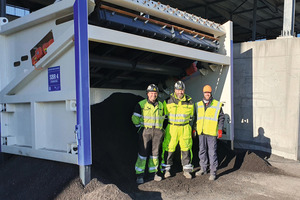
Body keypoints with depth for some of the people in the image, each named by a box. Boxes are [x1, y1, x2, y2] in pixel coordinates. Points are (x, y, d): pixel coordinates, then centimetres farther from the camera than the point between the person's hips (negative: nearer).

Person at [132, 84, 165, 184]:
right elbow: (135, 118, 1)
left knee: (155, 152, 9)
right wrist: (141, 126, 2)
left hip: (157, 132, 4)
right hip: (145, 131, -4)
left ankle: (153, 172, 21)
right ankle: (140, 175, 3)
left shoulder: (161, 105, 12)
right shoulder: (141, 104, -2)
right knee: (143, 152, -5)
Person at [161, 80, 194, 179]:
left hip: (185, 128, 2)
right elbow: (164, 115, 6)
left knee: (186, 149, 6)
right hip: (171, 128, -2)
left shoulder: (189, 101, 5)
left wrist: (191, 128, 13)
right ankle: (166, 169, 16)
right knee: (169, 148, 1)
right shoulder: (168, 101, -2)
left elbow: (191, 116, 14)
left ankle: (186, 170, 18)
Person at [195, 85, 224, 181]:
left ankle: (213, 172, 5)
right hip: (201, 132, 4)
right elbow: (195, 118, 18)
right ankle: (203, 169, 25)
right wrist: (194, 128, 14)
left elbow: (221, 118, 1)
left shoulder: (217, 104, 0)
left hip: (212, 133, -4)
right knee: (202, 151, 13)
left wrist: (220, 129, -5)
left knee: (212, 152, -3)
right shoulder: (198, 104, 10)